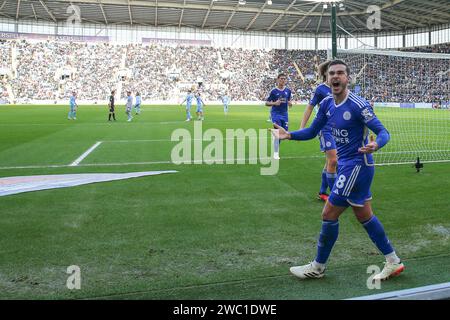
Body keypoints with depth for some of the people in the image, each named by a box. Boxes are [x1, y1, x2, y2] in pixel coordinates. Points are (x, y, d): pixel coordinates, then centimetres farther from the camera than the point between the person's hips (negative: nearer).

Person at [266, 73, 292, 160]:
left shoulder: (288, 91, 6)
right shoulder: (273, 91, -5)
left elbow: (290, 100, 18)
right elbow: (267, 103, -2)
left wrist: (290, 103, -6)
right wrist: (274, 103, -20)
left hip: (284, 114, 5)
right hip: (275, 114, -4)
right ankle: (276, 153, -3)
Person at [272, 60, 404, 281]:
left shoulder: (358, 104, -19)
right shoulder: (327, 104, 3)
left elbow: (383, 132, -19)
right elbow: (312, 132, 10)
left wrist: (375, 145, -41)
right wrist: (289, 135, -5)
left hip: (356, 165, -8)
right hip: (346, 165, 8)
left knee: (329, 214, -2)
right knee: (364, 215, 16)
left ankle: (317, 267, 16)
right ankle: (393, 262, 29)